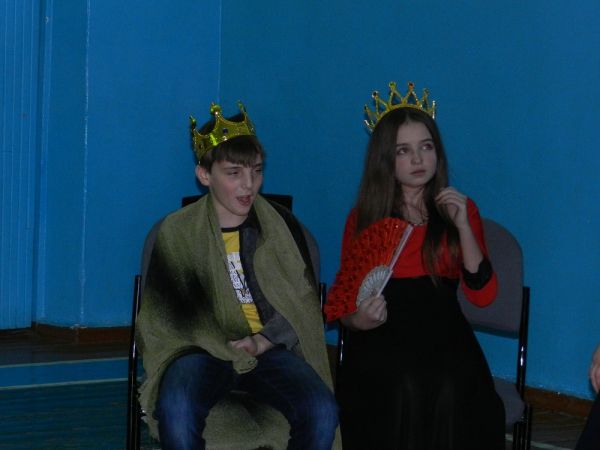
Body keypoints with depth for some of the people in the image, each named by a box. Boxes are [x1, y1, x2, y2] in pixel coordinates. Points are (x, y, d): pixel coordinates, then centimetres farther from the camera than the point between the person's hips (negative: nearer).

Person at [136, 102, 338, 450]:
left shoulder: (283, 225, 9)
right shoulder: (176, 232, 4)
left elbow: (304, 302, 10)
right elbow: (163, 311, 1)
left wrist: (261, 341, -8)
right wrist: (224, 349, -13)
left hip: (271, 347, 2)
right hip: (203, 348, -1)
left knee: (322, 410, -29)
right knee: (176, 410, -36)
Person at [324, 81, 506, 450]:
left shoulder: (461, 209, 11)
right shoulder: (364, 217, 10)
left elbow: (483, 295, 2)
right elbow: (344, 299, 12)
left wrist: (463, 226, -9)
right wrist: (356, 319, -12)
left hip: (443, 333, 1)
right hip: (382, 336, 0)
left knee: (450, 391, -32)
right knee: (404, 388, -33)